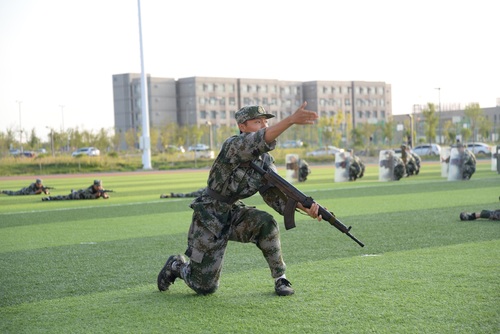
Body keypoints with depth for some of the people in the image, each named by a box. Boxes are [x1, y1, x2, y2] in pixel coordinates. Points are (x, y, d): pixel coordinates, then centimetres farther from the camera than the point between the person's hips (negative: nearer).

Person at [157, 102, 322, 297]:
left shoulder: (265, 161, 0)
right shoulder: (233, 146, -21)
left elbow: (277, 195, -6)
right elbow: (260, 141, -42)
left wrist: (305, 207, -23)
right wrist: (291, 119, -54)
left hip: (234, 215, 6)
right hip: (209, 219, -6)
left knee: (265, 223, -26)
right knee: (204, 287, 0)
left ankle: (280, 278, -9)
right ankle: (176, 266, 32)